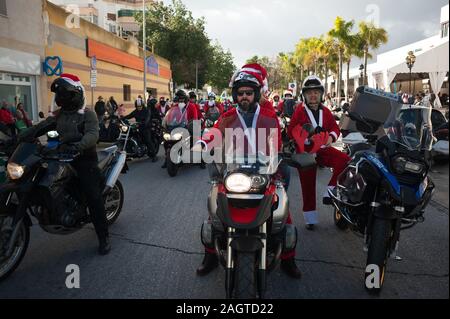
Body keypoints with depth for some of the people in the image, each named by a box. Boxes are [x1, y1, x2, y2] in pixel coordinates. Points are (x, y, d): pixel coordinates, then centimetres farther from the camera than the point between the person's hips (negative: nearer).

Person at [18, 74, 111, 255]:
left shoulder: (87, 114, -5)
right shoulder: (59, 114, 16)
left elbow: (92, 134, -22)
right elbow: (42, 127, 4)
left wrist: (77, 146, -40)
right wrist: (21, 137, -13)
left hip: (85, 160, -7)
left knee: (94, 199, -9)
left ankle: (103, 237, -2)